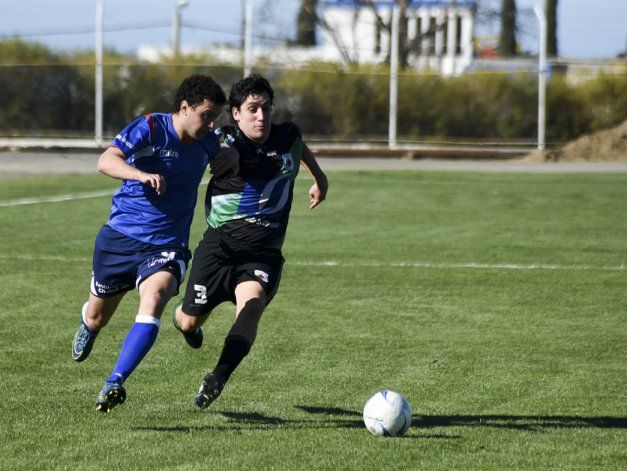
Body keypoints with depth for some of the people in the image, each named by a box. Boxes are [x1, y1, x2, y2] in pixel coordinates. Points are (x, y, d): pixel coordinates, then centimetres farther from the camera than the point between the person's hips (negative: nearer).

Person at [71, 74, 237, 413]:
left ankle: (114, 384, -34)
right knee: (96, 317, 15)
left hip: (166, 247, 2)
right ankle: (88, 328, 56)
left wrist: (231, 156, 2)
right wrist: (142, 174, -48)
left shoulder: (207, 142, 2)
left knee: (153, 300, -30)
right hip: (120, 238, -2)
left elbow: (225, 155, 28)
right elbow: (106, 161, -28)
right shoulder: (149, 128, -14)